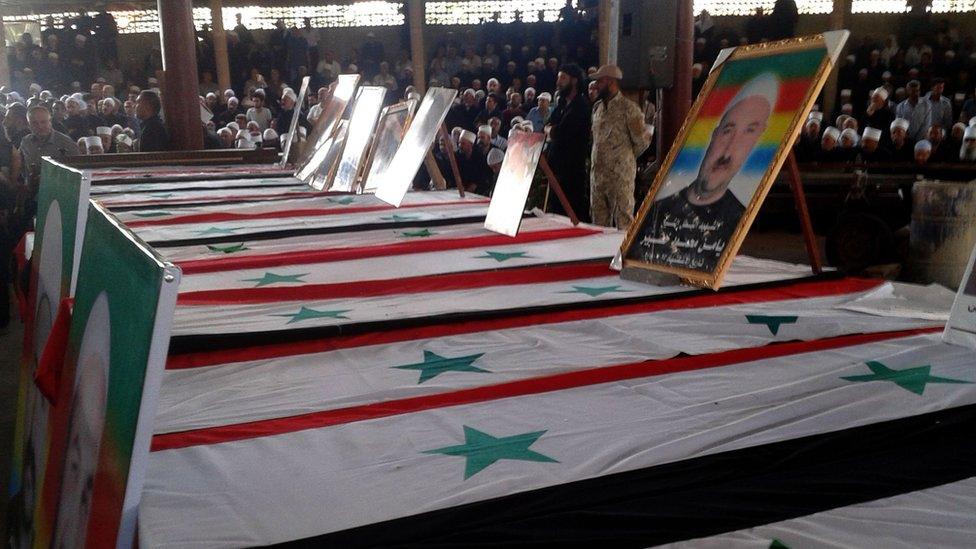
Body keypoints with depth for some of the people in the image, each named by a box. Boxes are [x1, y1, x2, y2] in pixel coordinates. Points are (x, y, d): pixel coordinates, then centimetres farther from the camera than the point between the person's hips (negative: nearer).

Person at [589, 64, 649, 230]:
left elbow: (642, 140, -6)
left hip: (620, 174, -7)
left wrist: (627, 156, 6)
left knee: (624, 222, -5)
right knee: (599, 221, 10)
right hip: (597, 173, 7)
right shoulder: (597, 107, 15)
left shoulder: (628, 108, -8)